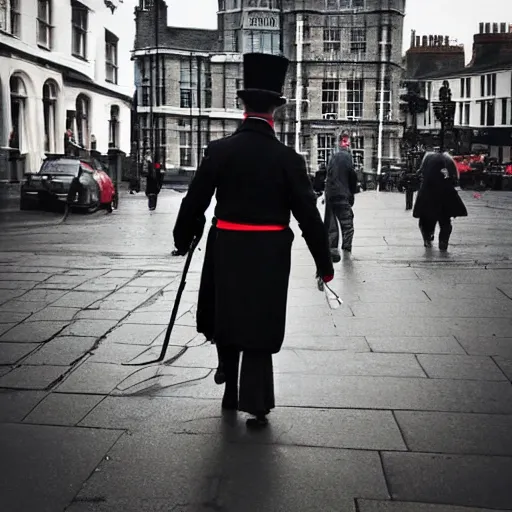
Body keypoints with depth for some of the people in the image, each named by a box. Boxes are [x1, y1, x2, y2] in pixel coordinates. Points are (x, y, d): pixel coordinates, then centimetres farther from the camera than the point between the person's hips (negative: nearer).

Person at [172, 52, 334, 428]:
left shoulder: (219, 151, -6)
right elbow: (308, 214, -6)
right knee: (259, 327, 8)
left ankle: (231, 392, 30)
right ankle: (256, 404, 7)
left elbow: (195, 201, 0)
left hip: (226, 250, 1)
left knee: (226, 319, 18)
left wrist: (183, 239, 16)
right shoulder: (288, 158, -8)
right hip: (269, 255, -1)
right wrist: (324, 263, 1)